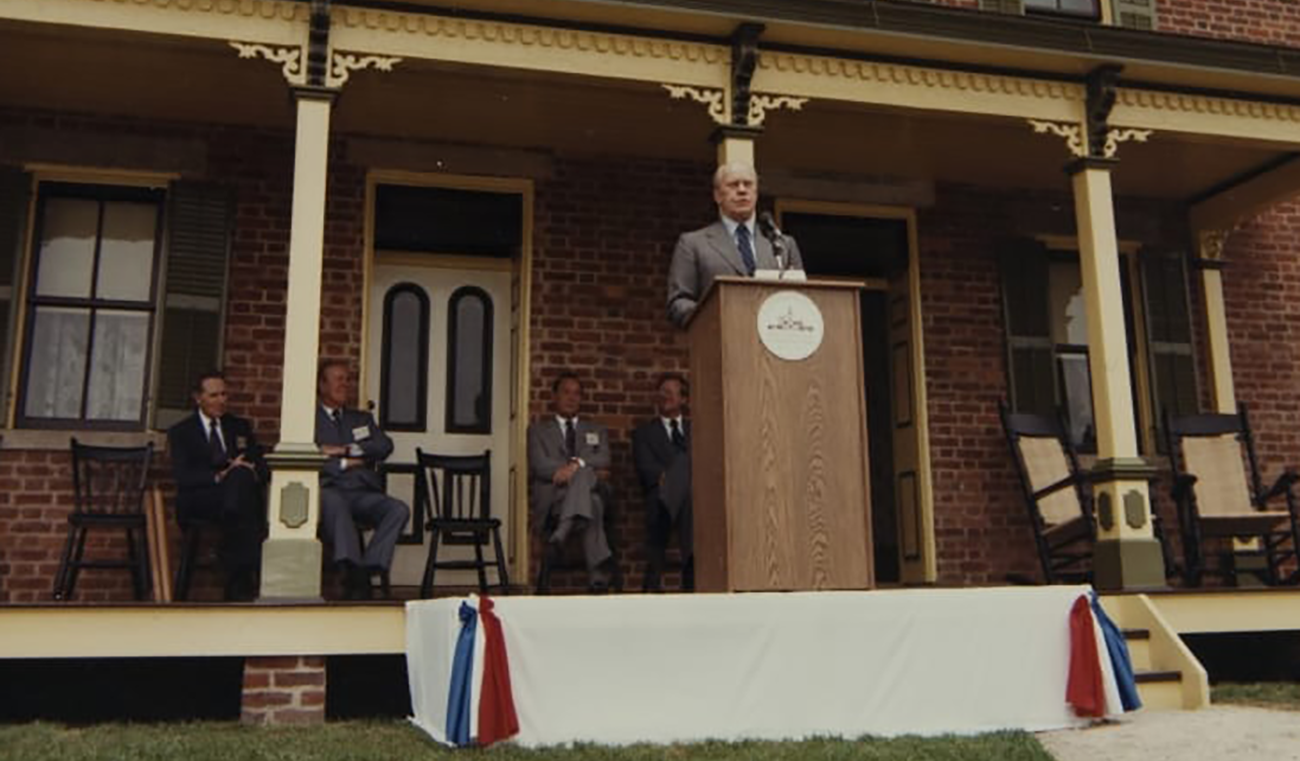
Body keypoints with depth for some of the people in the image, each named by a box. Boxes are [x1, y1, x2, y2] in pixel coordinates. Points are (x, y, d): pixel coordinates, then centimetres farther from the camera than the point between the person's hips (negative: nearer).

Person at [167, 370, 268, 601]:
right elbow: (183, 477, -3)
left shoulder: (240, 427, 25)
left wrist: (252, 472, -9)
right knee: (240, 478, -34)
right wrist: (219, 476, -19)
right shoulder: (180, 432, 14)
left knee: (242, 476, -34)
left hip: (240, 497, 3)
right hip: (198, 503, -3)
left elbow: (262, 468, 16)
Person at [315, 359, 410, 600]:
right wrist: (345, 463, -3)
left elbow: (385, 446, 10)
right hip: (329, 491, -4)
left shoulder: (363, 419, 30)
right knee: (333, 501, -40)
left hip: (364, 494, 4)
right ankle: (353, 570, -46)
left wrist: (344, 450, -1)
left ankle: (368, 569, -33)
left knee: (399, 509, -27)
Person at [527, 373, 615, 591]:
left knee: (584, 473, -39)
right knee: (592, 505, -38)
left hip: (591, 489, 2)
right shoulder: (538, 430, 23)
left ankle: (562, 532, -53)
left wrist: (577, 464, -15)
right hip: (552, 497, -1)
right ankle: (599, 570, -44)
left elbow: (604, 460, 8)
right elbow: (540, 466, 3)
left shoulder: (597, 430, 30)